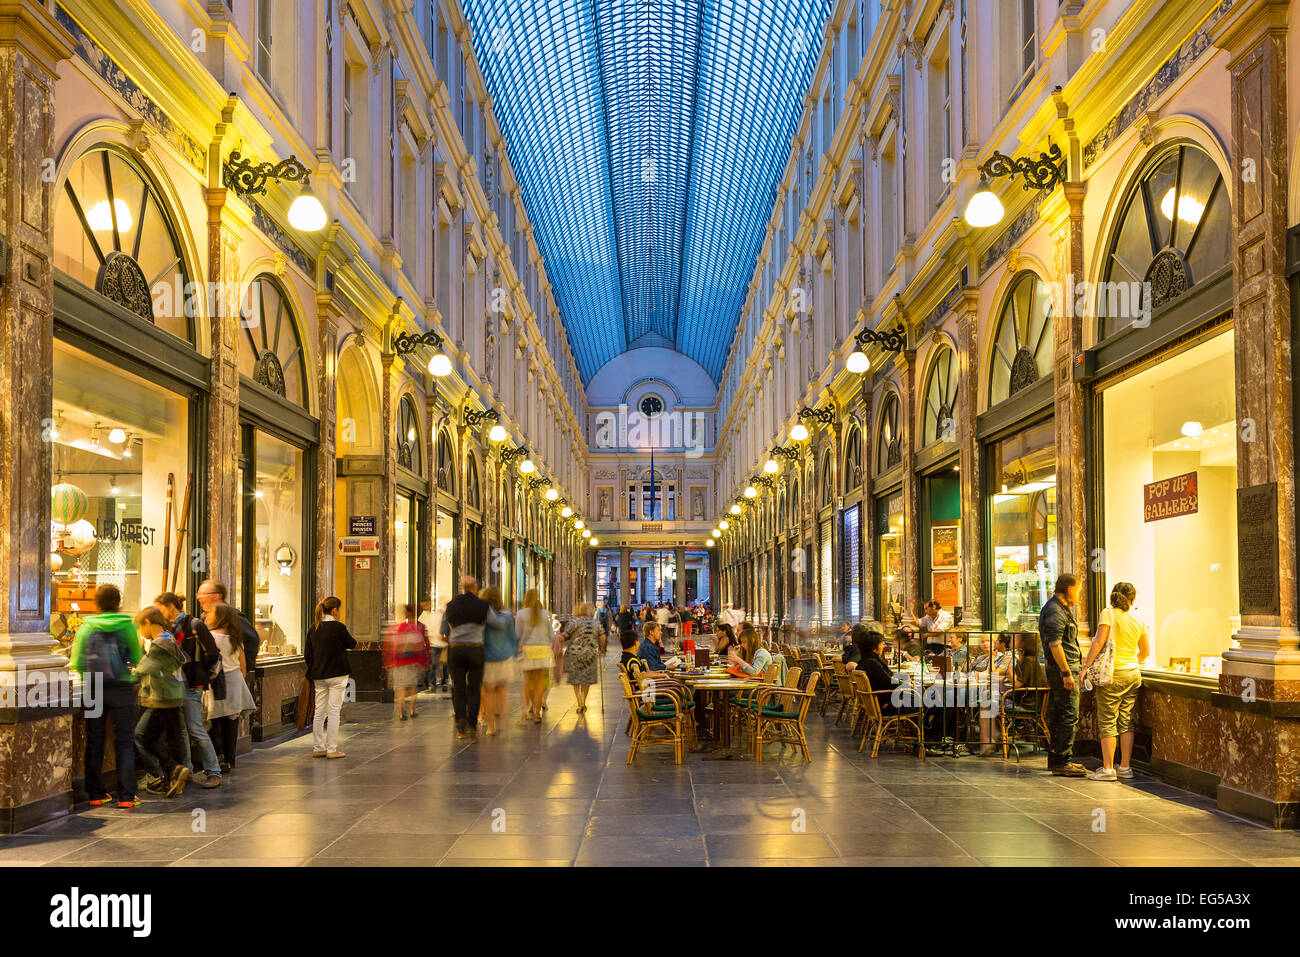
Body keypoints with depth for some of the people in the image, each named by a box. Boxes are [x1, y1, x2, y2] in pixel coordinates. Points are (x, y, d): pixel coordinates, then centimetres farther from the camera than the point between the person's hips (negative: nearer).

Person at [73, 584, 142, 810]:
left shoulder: (85, 628, 0)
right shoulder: (127, 626, -5)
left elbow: (76, 662, 2)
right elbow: (137, 659, -1)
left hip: (93, 690, 2)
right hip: (121, 688, -2)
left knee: (94, 742, 12)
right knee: (123, 742, 4)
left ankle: (96, 794, 17)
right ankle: (125, 796, 1)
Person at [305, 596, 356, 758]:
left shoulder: (314, 629, 6)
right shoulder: (338, 627, -13)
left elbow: (308, 655, 10)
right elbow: (352, 644, -1)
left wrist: (313, 673, 19)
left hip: (318, 677, 6)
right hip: (336, 675, -6)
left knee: (319, 711, 10)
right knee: (334, 711, -2)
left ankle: (317, 748, 14)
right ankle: (331, 749, -1)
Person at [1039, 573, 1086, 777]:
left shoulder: (1061, 609, 18)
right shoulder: (1055, 611, -16)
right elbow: (1054, 645, -22)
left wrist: (1078, 658, 28)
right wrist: (1067, 673, -22)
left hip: (1062, 669, 11)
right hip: (1064, 669, -11)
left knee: (1057, 717, 14)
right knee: (1069, 716, -9)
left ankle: (1055, 759, 20)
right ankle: (1062, 762, -6)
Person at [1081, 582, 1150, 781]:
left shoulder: (1109, 613, -8)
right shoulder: (1138, 621, 8)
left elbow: (1099, 641, -17)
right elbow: (1145, 651, 19)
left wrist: (1086, 666, -13)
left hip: (1112, 675, -5)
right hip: (1133, 674, 6)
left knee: (1107, 721, -2)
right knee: (1126, 721, 11)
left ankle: (1107, 769, -2)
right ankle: (1125, 767, 14)